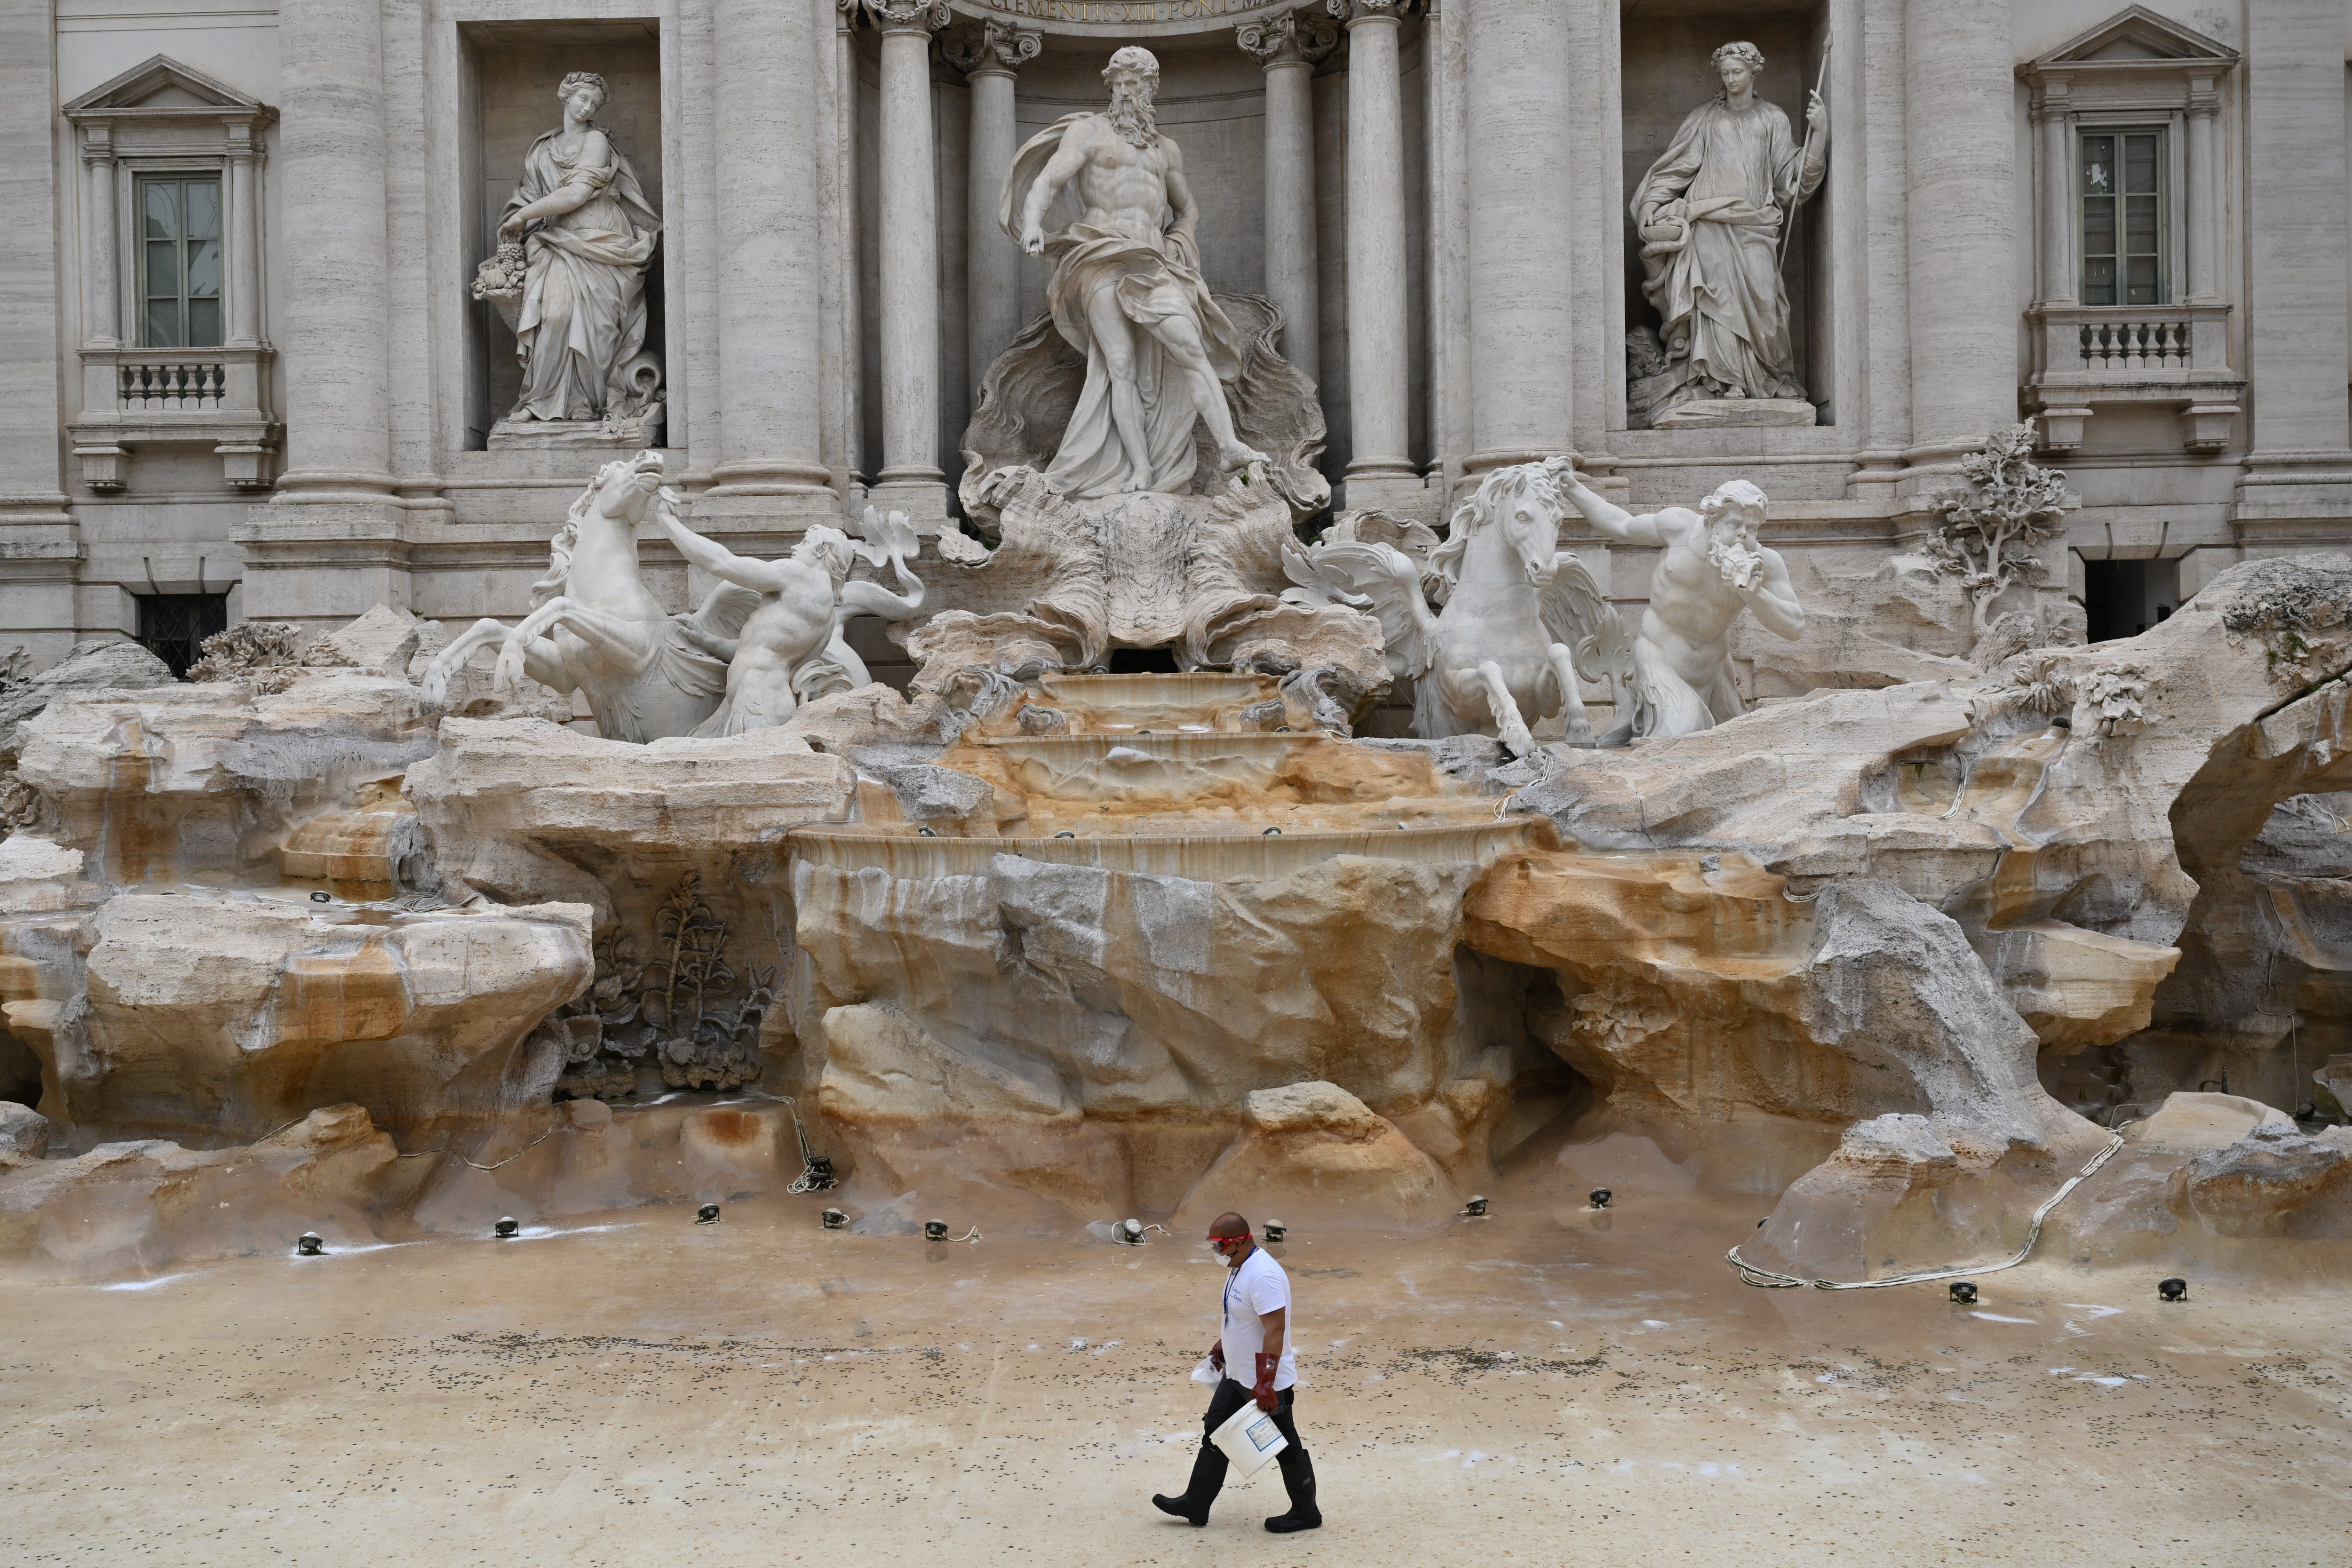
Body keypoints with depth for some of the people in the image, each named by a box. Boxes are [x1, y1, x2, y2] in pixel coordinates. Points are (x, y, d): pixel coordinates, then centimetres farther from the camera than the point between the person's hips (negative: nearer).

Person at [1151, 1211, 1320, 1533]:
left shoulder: (1263, 1276, -28)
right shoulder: (1238, 1266, 4)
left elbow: (1275, 1330, -31)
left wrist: (1265, 1384, -32)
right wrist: (1220, 1347, 26)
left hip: (1267, 1383, -10)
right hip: (1236, 1375, 10)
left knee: (1284, 1446, 5)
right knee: (1215, 1433, 15)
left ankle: (1306, 1513, 21)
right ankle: (1196, 1505, 25)